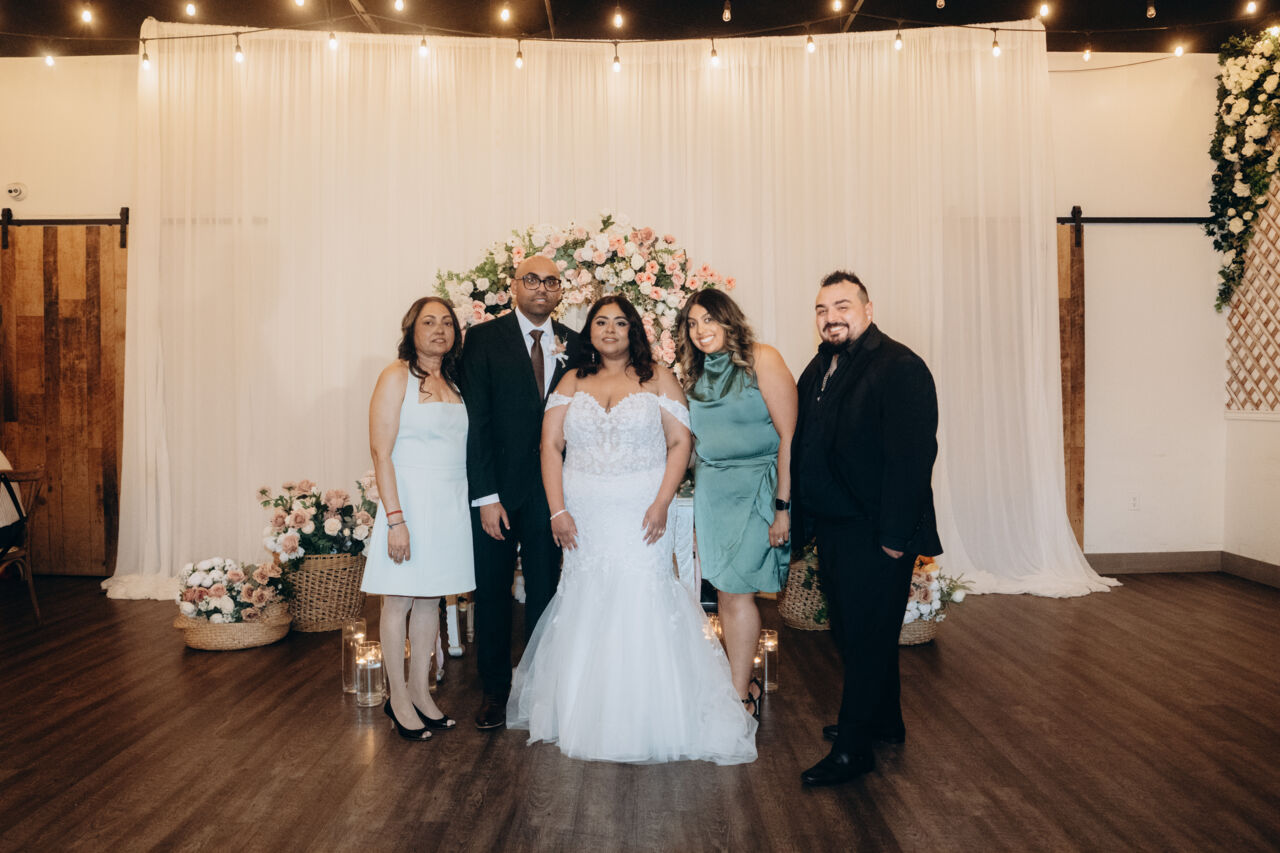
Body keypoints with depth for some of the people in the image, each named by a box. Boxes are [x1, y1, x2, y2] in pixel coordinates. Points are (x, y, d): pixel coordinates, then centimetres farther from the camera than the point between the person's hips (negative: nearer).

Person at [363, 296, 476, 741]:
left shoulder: (454, 382, 13)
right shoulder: (397, 376, -6)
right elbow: (381, 452, -12)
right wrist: (395, 519, -18)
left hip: (450, 504, 6)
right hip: (411, 500, -6)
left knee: (430, 598, 12)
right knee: (400, 600, 4)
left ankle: (420, 690, 24)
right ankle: (398, 698, 17)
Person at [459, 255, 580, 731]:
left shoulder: (574, 345, 5)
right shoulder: (484, 339, -4)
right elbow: (477, 421, -9)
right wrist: (486, 496, -13)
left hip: (549, 488, 2)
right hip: (496, 487, -2)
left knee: (545, 591, 11)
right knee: (492, 592, 9)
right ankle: (495, 691, 25)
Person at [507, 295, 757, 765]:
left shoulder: (657, 378, 4)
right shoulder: (572, 383, 10)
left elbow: (680, 442, -2)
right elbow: (551, 445, 4)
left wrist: (661, 505, -13)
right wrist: (558, 511, -6)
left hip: (639, 518, -2)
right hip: (584, 519, 3)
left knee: (640, 611, -4)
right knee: (586, 615, 7)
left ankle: (644, 727, 7)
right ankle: (587, 720, 21)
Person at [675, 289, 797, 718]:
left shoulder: (761, 360, -8)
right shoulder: (698, 373, 11)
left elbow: (789, 436, -13)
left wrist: (783, 506, -17)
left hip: (755, 488, -6)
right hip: (710, 490, 6)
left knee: (735, 591, -6)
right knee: (725, 591, 6)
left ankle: (740, 697, 7)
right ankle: (745, 682, 22)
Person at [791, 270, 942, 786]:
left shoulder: (901, 368, -15)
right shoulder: (819, 369, 11)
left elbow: (913, 458, -21)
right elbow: (804, 446, 13)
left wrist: (894, 535, -23)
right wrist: (800, 515, 9)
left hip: (875, 536, -9)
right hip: (832, 529, 9)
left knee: (867, 638, 2)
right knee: (852, 633, 20)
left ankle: (854, 749, 15)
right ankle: (885, 722, 39)